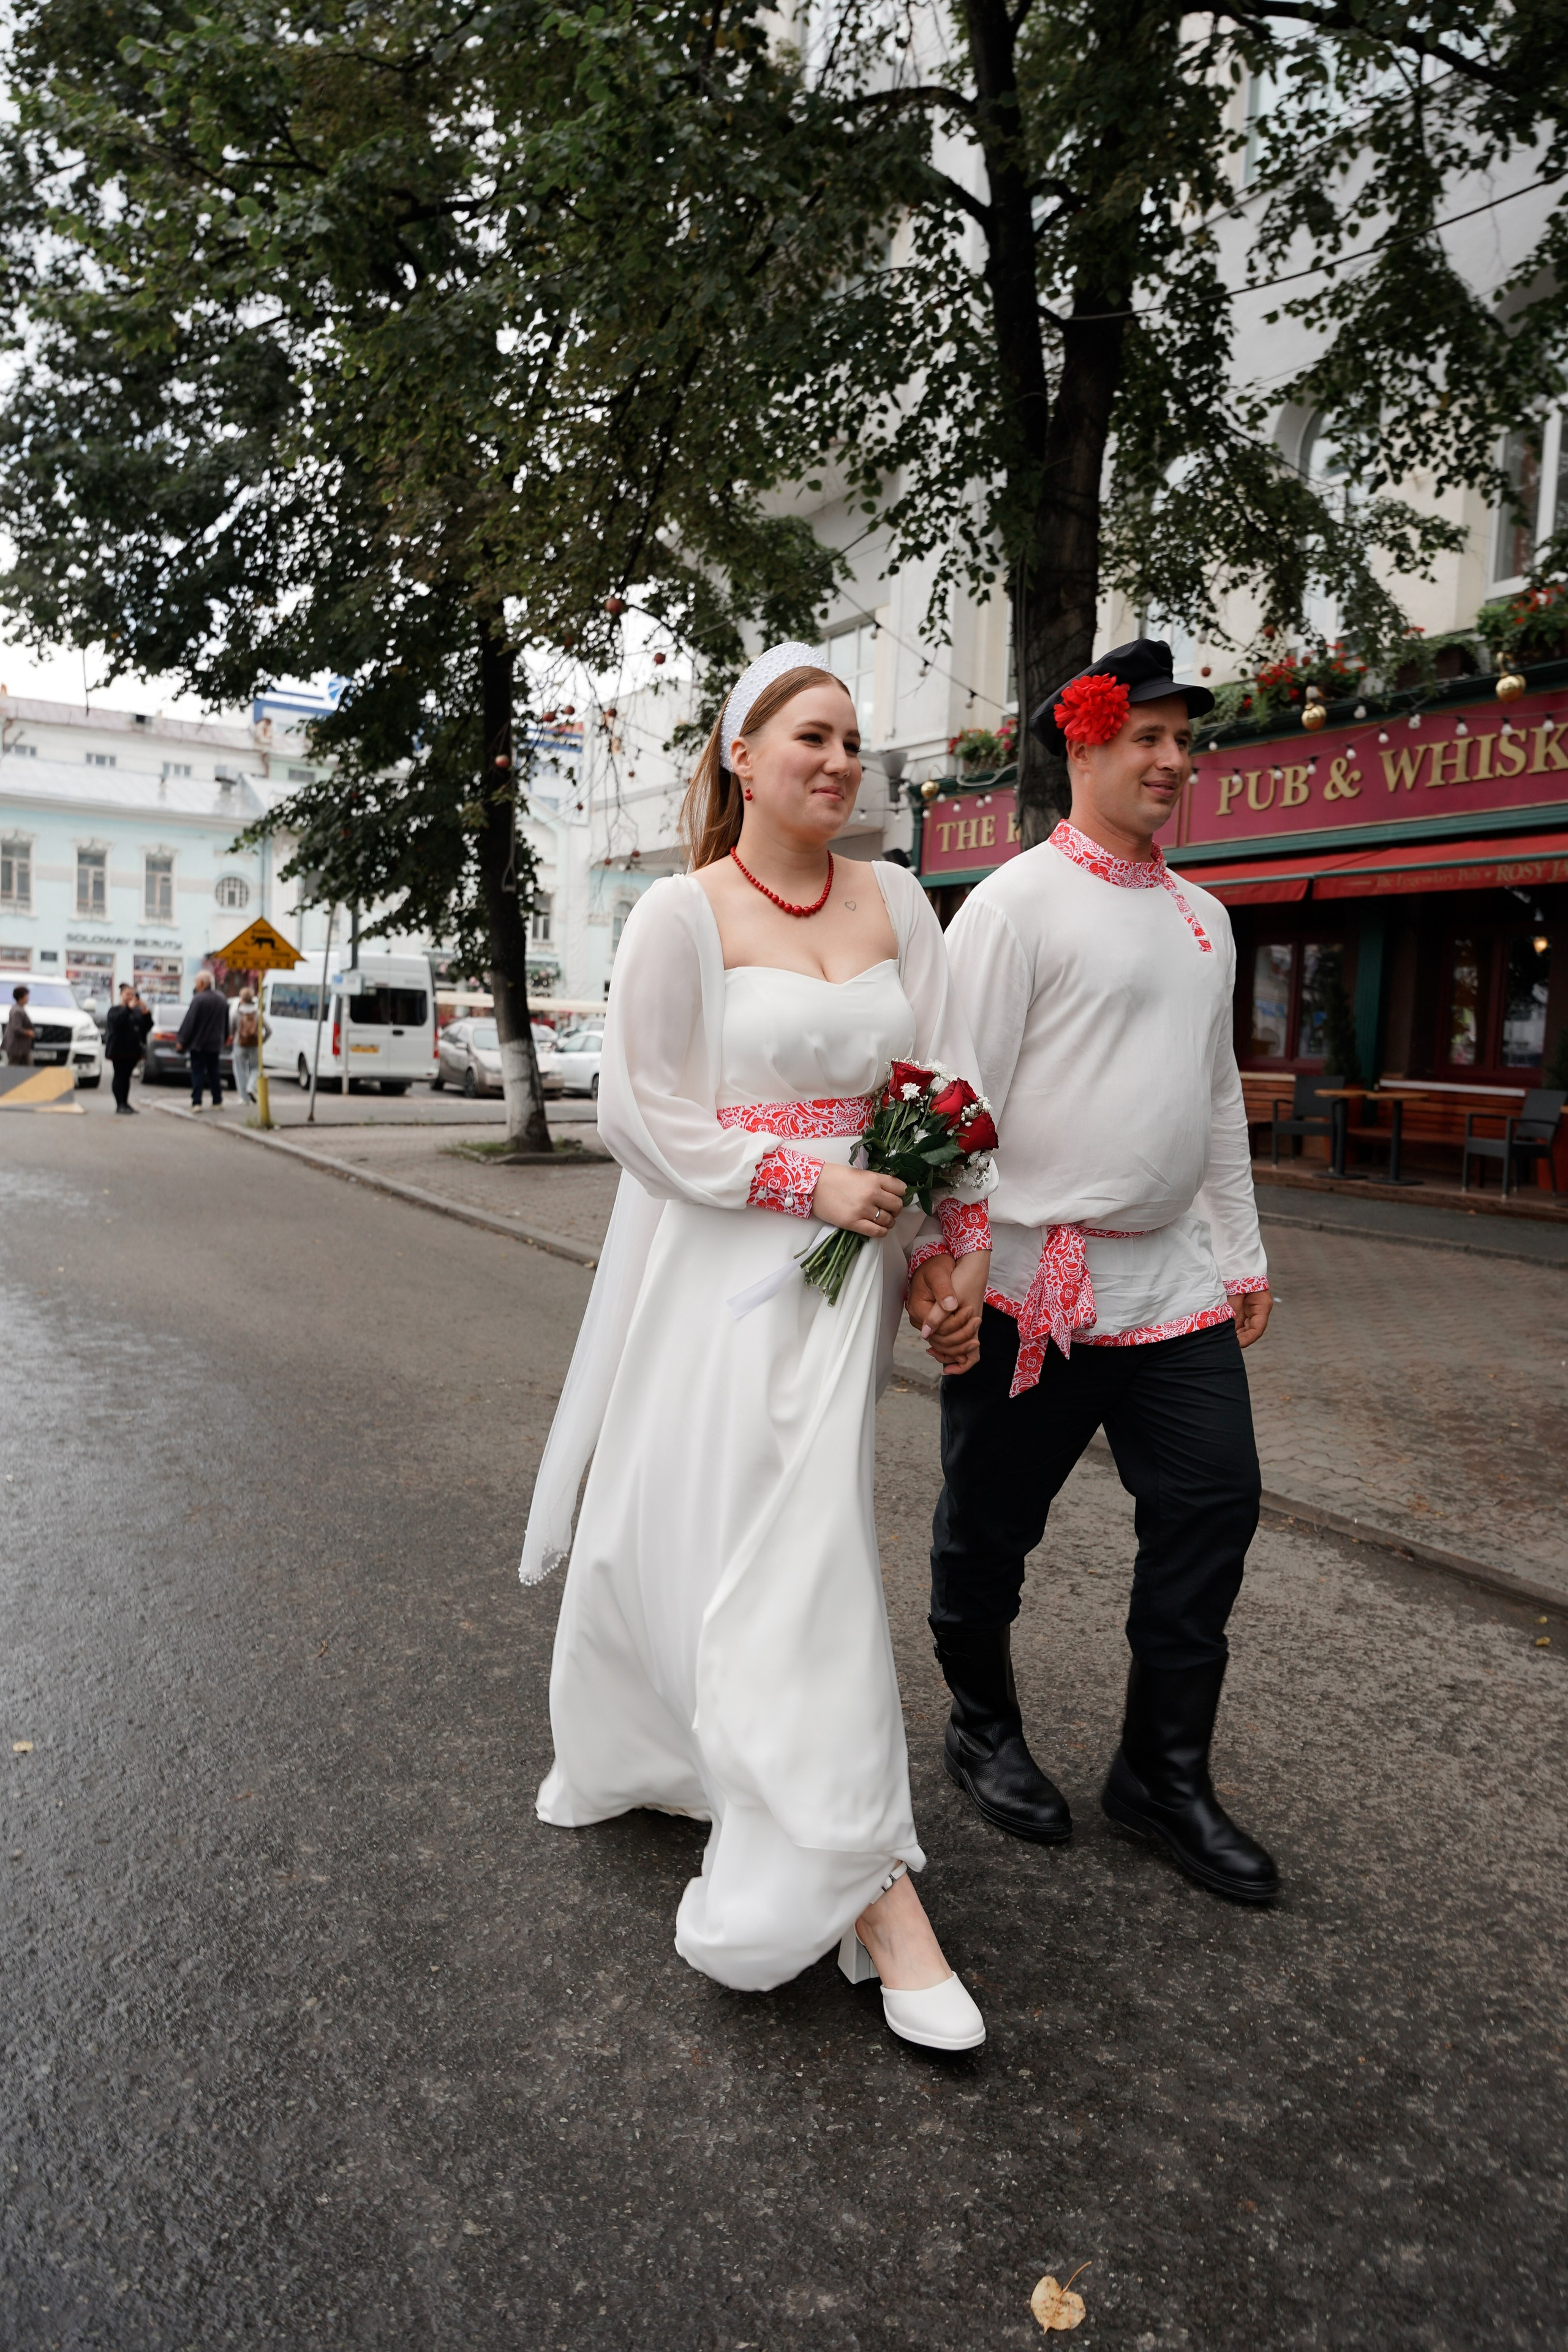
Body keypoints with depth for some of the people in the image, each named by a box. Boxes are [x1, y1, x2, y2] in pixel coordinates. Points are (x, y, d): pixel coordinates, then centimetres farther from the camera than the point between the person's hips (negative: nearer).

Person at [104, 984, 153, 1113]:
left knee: (127, 1076, 9)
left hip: (133, 1049, 5)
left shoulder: (137, 1010, 14)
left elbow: (148, 1026, 7)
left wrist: (146, 1013, -10)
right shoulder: (115, 1010, 0)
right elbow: (117, 1021, -21)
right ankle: (120, 1104, -7)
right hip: (119, 1049, -5)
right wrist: (129, 1008, -24)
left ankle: (126, 1103, 14)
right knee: (120, 1076, -5)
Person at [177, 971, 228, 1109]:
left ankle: (197, 1102, -5)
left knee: (198, 1072, -1)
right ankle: (218, 1101, 16)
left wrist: (181, 1040, -11)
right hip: (215, 1043, 6)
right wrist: (224, 1038, 27)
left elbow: (189, 1022, -17)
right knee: (214, 1072, 14)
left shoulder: (198, 999, -17)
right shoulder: (222, 998, 6)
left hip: (198, 1042, -6)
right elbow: (226, 1022, 17)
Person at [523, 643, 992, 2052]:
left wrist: (964, 1235, -2)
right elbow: (639, 1112, -8)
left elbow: (950, 1075, 7)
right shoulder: (684, 914, -6)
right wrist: (806, 1180, -14)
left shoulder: (896, 903, 7)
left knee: (802, 1532, 10)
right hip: (716, 1265, -3)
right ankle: (870, 1884, 6)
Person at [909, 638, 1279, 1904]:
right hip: (1035, 1283, -6)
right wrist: (946, 1259, -18)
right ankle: (984, 1731, 32)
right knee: (990, 1527, 8)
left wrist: (1243, 1255, 18)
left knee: (1214, 1508, 6)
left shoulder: (1202, 917, 15)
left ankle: (1165, 1774, 23)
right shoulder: (1017, 902, -8)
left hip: (1177, 1278, 7)